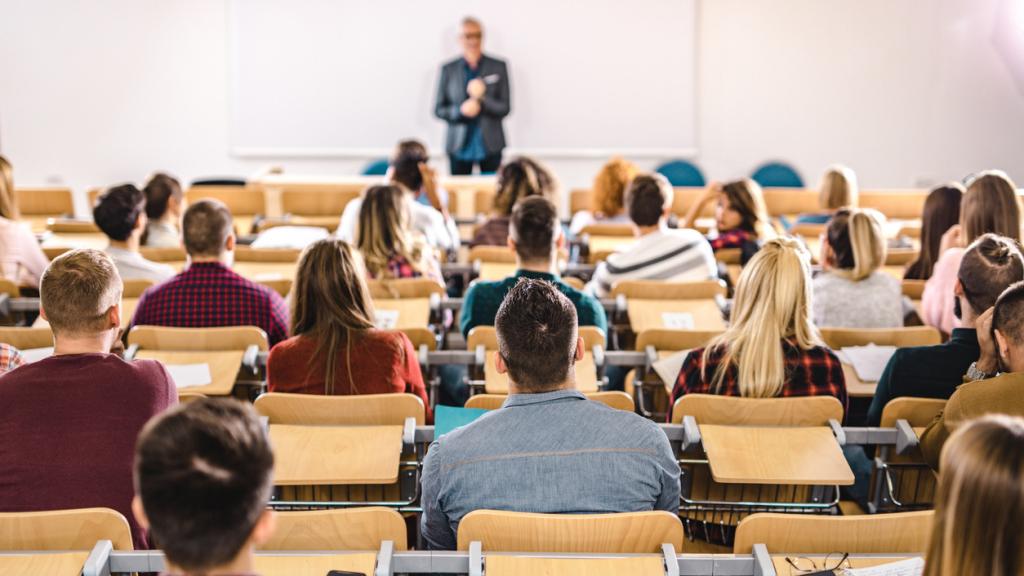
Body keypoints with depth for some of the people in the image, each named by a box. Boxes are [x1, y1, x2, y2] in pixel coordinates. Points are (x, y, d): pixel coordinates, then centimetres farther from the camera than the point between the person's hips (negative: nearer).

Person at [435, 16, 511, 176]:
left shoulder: (498, 67, 4)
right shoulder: (448, 69, 6)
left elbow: (505, 108, 2)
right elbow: (438, 109, 7)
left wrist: (482, 99, -16)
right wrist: (461, 110, -13)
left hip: (490, 145, 0)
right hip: (459, 146, 0)